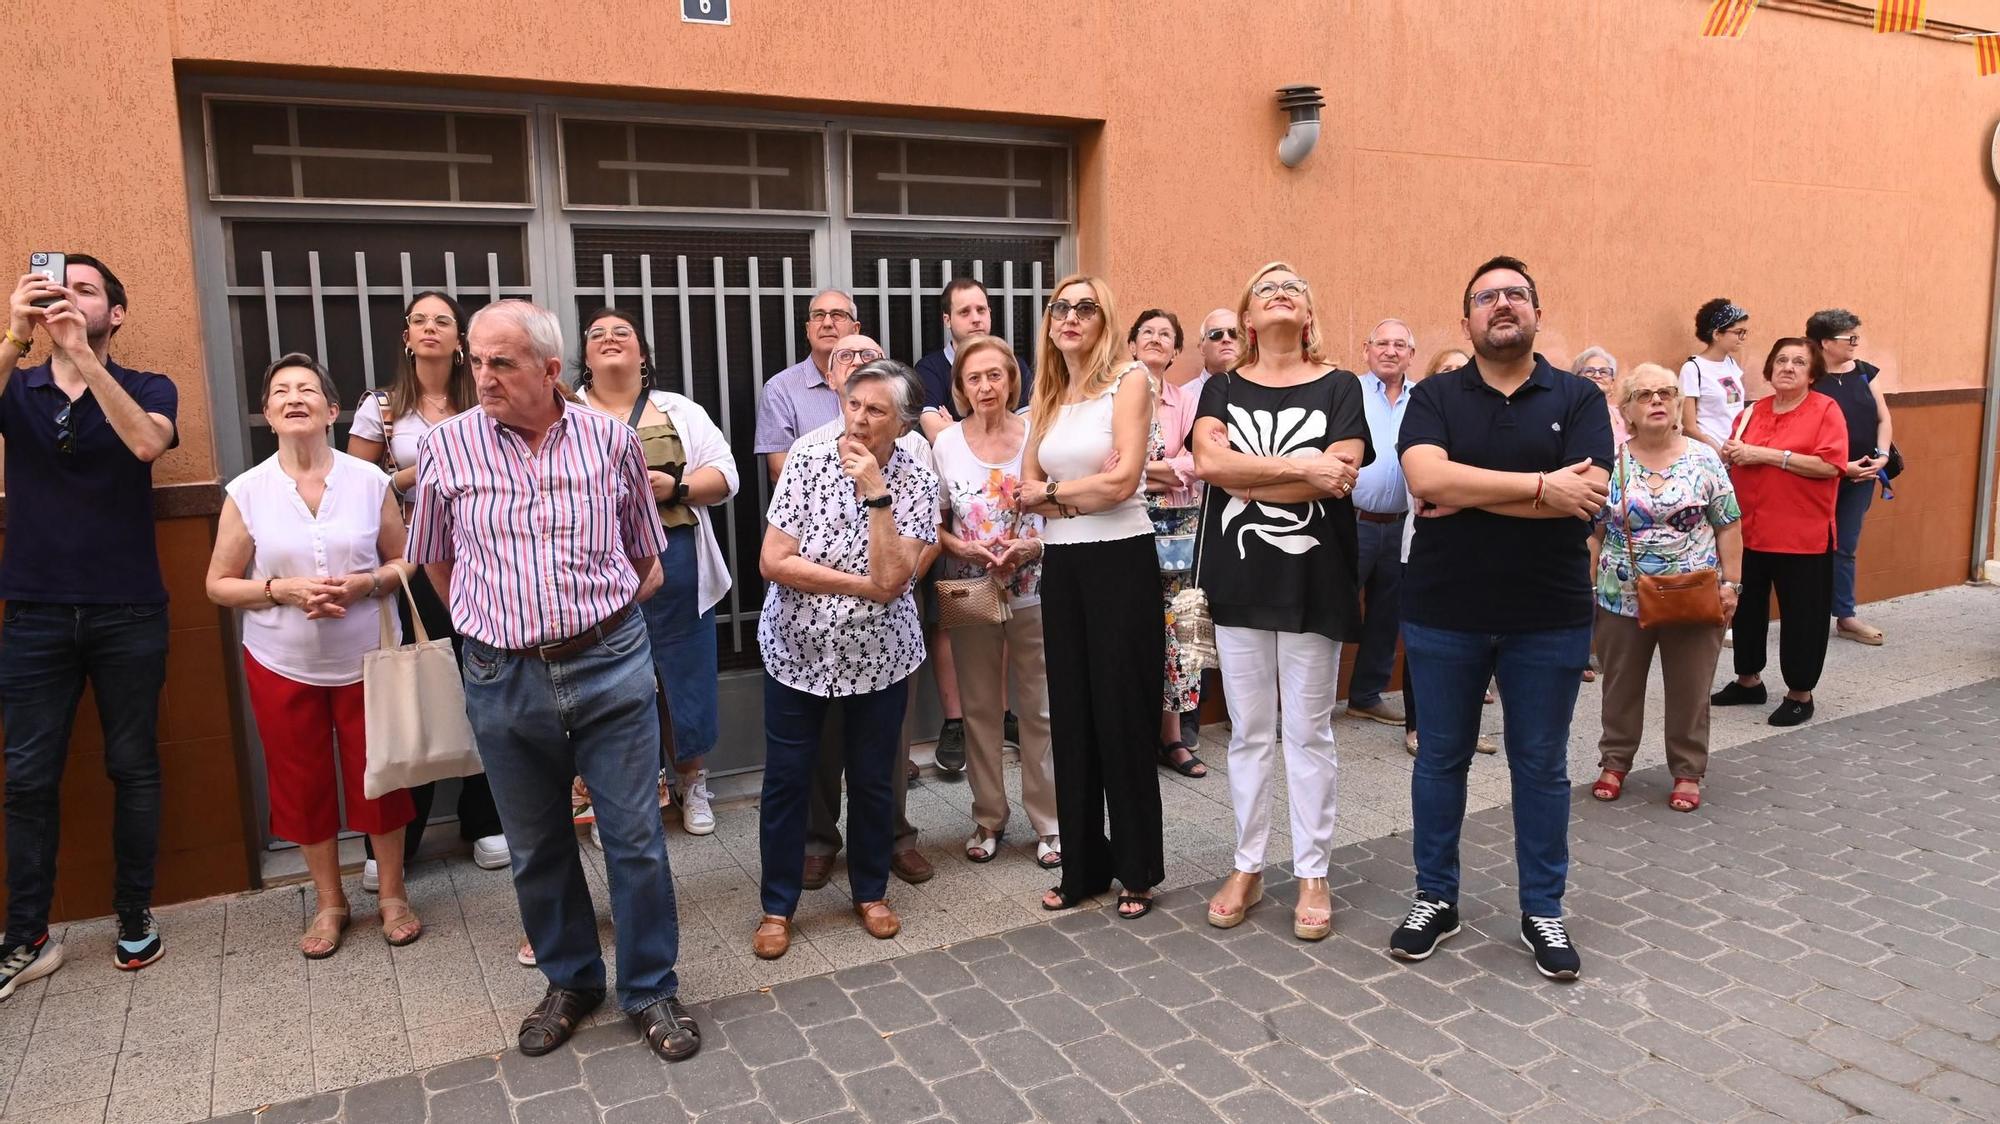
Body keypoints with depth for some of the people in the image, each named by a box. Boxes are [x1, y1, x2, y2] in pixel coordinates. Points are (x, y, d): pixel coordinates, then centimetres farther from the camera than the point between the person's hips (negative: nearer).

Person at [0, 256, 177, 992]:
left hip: (127, 613, -1)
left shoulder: (147, 388, 1)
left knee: (132, 766, 7)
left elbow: (147, 443, -20)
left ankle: (135, 918, 20)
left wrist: (82, 353, -26)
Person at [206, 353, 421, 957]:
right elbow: (219, 584, 0)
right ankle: (329, 903, 29)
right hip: (282, 665, 1)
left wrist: (366, 583, -18)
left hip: (365, 659, -1)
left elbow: (405, 562, 2)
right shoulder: (247, 492, -4)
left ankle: (393, 895, 26)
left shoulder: (370, 480, -5)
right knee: (304, 787, 11)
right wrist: (282, 590, -17)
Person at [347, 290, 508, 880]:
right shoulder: (380, 407, 3)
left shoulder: (482, 407, 6)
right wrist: (409, 476, -10)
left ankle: (484, 822, 20)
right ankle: (393, 842, 13)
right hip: (411, 565, -1)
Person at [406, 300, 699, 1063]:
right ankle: (570, 981, 35)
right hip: (504, 678, 1)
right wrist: (493, 622, 13)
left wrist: (605, 617, 9)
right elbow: (434, 559, 13)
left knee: (636, 837, 5)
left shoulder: (612, 440, -2)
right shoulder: (447, 448, -2)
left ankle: (651, 989, 23)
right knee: (536, 848, 15)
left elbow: (645, 553, 11)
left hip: (611, 664, -1)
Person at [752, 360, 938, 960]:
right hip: (797, 649, 0)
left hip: (877, 657, 0)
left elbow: (890, 580, -20)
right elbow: (773, 562, -14)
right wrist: (859, 583, -17)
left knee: (872, 779, 12)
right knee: (786, 779, 7)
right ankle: (778, 905, 25)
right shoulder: (807, 461, -9)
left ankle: (871, 892, 33)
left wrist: (875, 494, -23)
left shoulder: (917, 481, -9)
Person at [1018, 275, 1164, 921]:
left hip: (1120, 560, -6)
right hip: (1062, 565, 6)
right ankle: (1084, 864, 22)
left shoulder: (1128, 380, -5)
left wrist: (1050, 492, -3)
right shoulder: (1047, 397, 13)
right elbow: (1027, 489, 8)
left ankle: (1138, 868, 16)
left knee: (1123, 714, 1)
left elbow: (1122, 481, -15)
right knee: (1070, 714, 10)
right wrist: (1081, 499, -10)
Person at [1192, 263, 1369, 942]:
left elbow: (1341, 477, -13)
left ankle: (1312, 874, 17)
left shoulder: (1338, 387, 2)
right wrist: (1299, 467, -17)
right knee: (1248, 731, 9)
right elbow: (1208, 461, -11)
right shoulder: (1222, 389, 7)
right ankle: (1247, 868, 21)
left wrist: (1244, 478, -13)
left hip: (1314, 578, -2)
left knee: (1309, 732, 6)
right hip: (1240, 578, 2)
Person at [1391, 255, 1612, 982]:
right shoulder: (1434, 396, 0)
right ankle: (1435, 897, 27)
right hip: (1443, 614, 0)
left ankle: (1542, 910, 26)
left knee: (1541, 766, 11)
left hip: (1549, 618, 0)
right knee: (1440, 758, 11)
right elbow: (1427, 479, -19)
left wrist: (1468, 496, -16)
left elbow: (1585, 495, -16)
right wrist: (1541, 486, -21)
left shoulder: (1578, 398, 0)